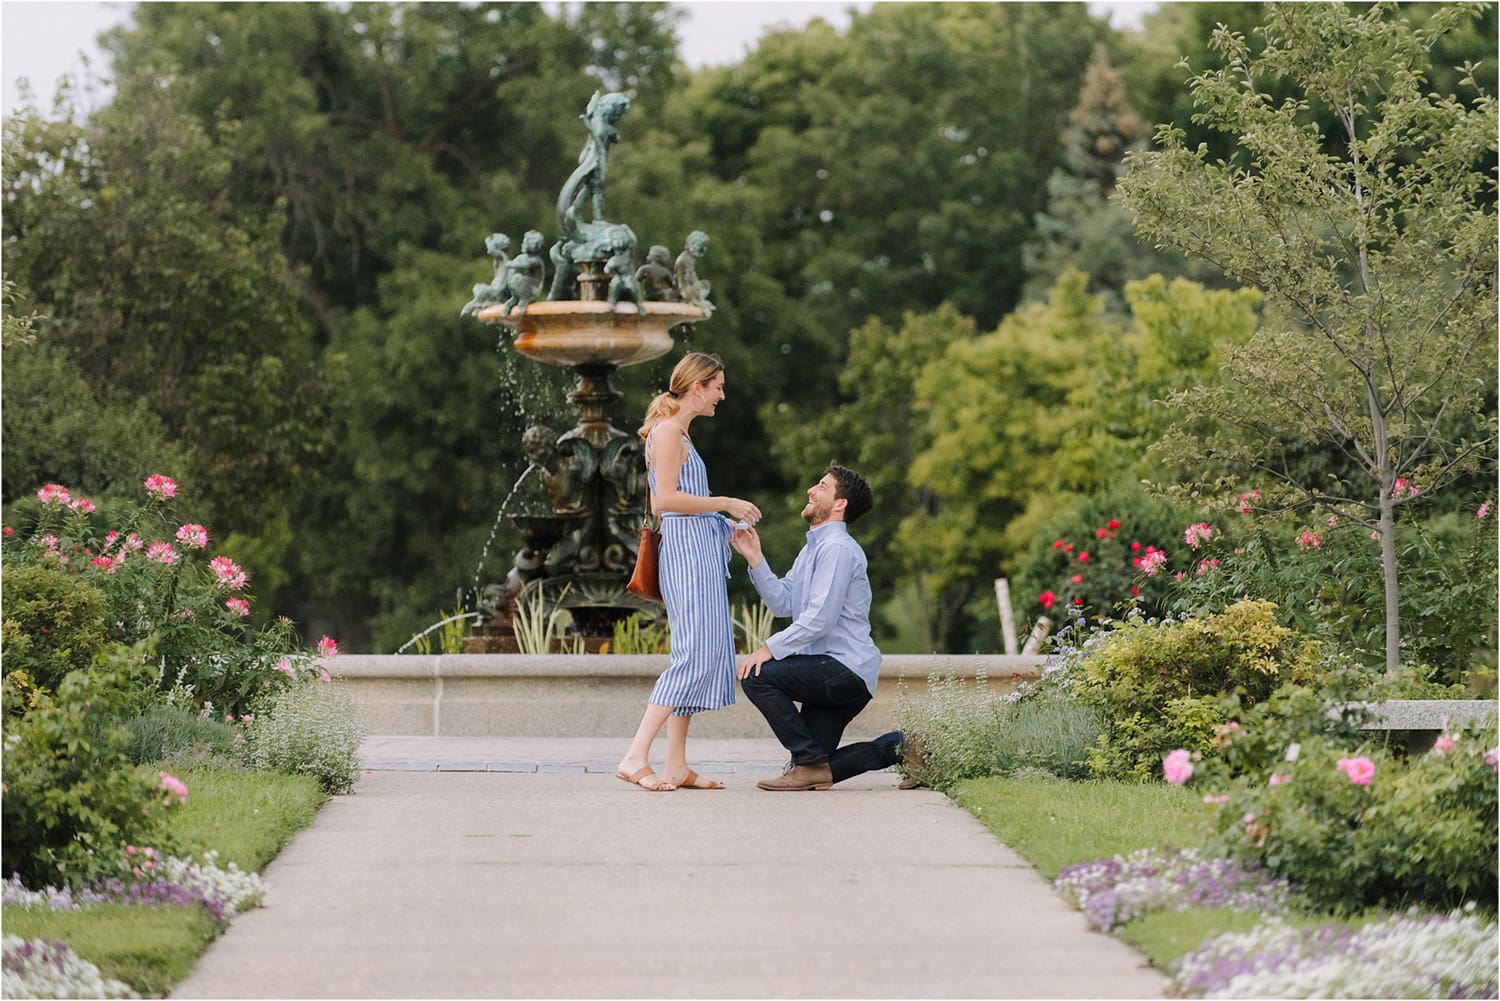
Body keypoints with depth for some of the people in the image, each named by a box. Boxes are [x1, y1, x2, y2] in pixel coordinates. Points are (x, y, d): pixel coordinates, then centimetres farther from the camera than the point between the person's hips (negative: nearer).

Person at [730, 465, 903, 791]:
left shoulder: (837, 548, -13)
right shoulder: (813, 549, 20)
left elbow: (819, 619, -22)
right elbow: (782, 602, 11)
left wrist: (771, 648, -21)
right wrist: (755, 559, 3)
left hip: (848, 669, -10)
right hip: (832, 675, 10)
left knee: (757, 677, -23)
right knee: (816, 775, 6)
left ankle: (811, 763, -16)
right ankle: (898, 747, 14)